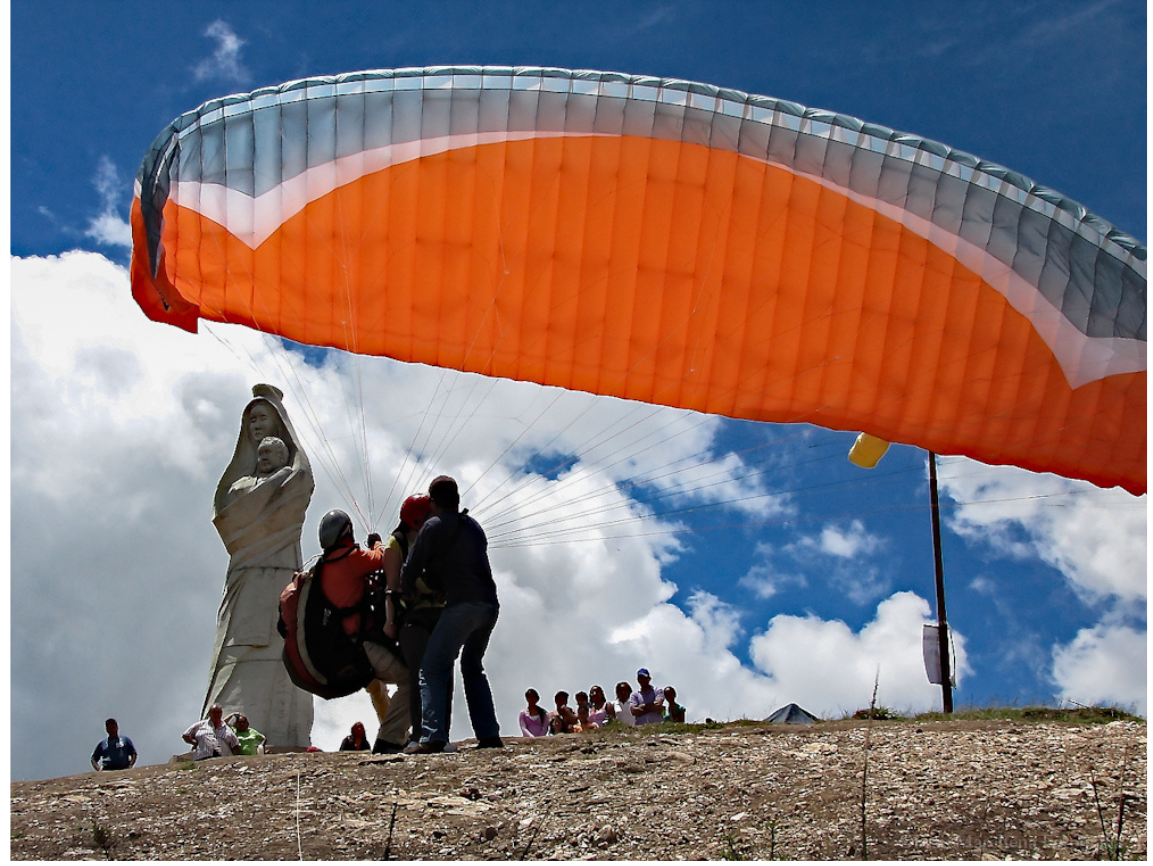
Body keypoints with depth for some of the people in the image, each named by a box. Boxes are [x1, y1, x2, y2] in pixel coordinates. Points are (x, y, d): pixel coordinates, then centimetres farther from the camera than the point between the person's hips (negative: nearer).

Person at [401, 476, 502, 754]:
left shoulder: (433, 526, 3)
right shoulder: (474, 527, 23)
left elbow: (411, 569, 5)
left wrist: (407, 595, 24)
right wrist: (432, 585, 35)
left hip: (462, 605, -7)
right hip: (490, 605, 7)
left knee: (433, 668, -5)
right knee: (473, 667, 20)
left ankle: (432, 736, -18)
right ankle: (489, 734, 13)